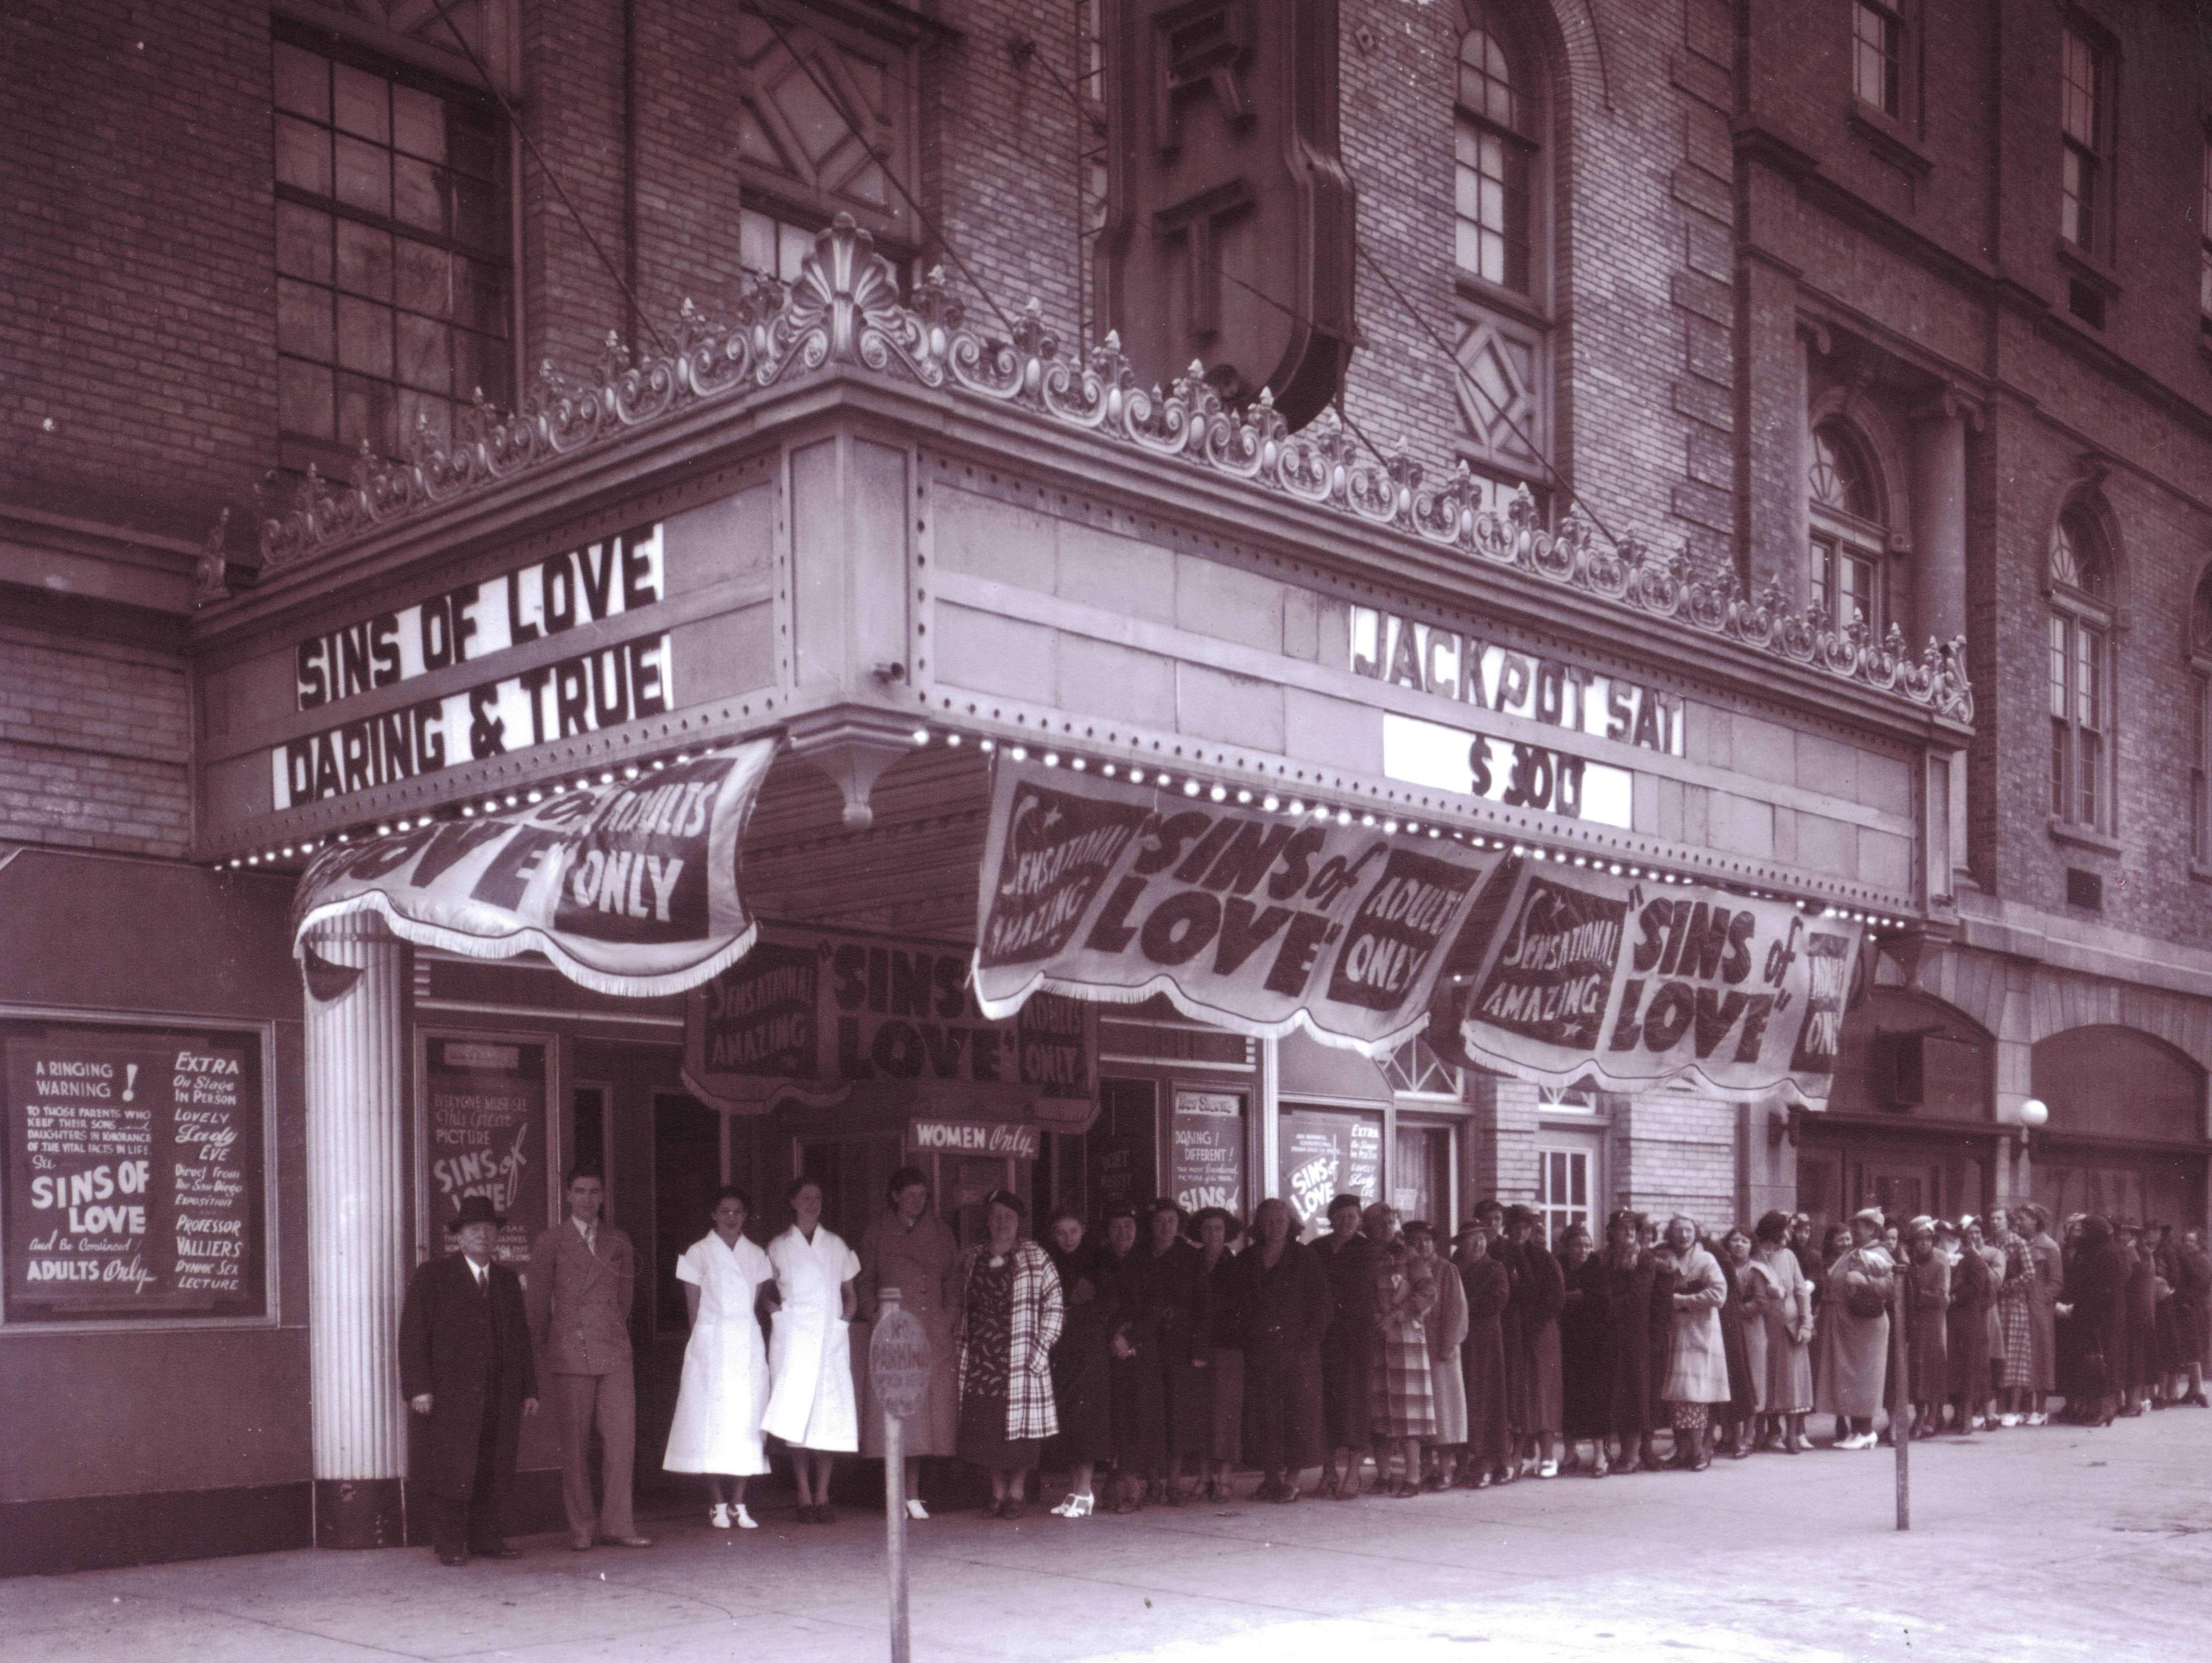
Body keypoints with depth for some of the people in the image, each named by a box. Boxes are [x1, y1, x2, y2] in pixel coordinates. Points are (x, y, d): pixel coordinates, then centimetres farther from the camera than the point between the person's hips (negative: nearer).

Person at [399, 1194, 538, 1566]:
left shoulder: (507, 1280, 17)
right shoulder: (432, 1277, 2)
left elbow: (522, 1337, 19)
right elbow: (413, 1334, -4)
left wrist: (529, 1389, 14)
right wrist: (418, 1388, -12)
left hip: (501, 1395, 4)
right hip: (451, 1392, -4)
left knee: (494, 1467, 3)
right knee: (452, 1466, -5)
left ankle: (487, 1538, 10)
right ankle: (450, 1544, 1)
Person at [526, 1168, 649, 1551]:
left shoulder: (619, 1243, 13)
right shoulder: (551, 1243, 4)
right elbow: (538, 1301, 7)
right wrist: (547, 1346, 8)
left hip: (615, 1353, 3)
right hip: (571, 1356, -3)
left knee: (622, 1439, -3)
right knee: (575, 1444, 0)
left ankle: (616, 1524, 4)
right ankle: (580, 1528, 8)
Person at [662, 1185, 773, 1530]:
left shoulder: (756, 1256, 12)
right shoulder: (699, 1253, 4)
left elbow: (757, 1303, 12)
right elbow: (694, 1306, 2)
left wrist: (751, 1337, 1)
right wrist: (706, 1340, -4)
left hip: (749, 1344, 3)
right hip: (711, 1344, -3)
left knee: (747, 1420, -1)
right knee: (712, 1420, -5)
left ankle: (738, 1504, 3)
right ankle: (717, 1504, 1)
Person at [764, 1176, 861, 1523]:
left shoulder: (836, 1245, 16)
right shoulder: (778, 1247, 10)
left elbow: (851, 1296, 19)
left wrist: (845, 1318, 2)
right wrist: (778, 1307, -5)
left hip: (832, 1338, 2)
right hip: (794, 1338, -2)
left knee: (830, 1417, -4)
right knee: (797, 1416, -9)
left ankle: (822, 1497, 1)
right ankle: (805, 1498, -5)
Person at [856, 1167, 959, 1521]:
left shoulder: (940, 1231, 14)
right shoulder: (877, 1232, 8)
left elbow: (953, 1279, 16)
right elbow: (864, 1282, 10)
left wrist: (948, 1316, 3)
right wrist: (876, 1315, -3)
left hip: (933, 1332, 2)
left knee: (928, 1409, -2)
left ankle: (913, 1495, 3)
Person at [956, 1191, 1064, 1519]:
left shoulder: (1036, 1259, 1)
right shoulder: (971, 1259, 12)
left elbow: (1053, 1305, -2)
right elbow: (962, 1307, 18)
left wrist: (1039, 1350, -9)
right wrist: (963, 1348, 9)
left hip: (1019, 1356, -3)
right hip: (979, 1361, 3)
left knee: (1019, 1427, -3)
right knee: (984, 1427, 2)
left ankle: (1015, 1494, 9)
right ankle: (997, 1494, 14)